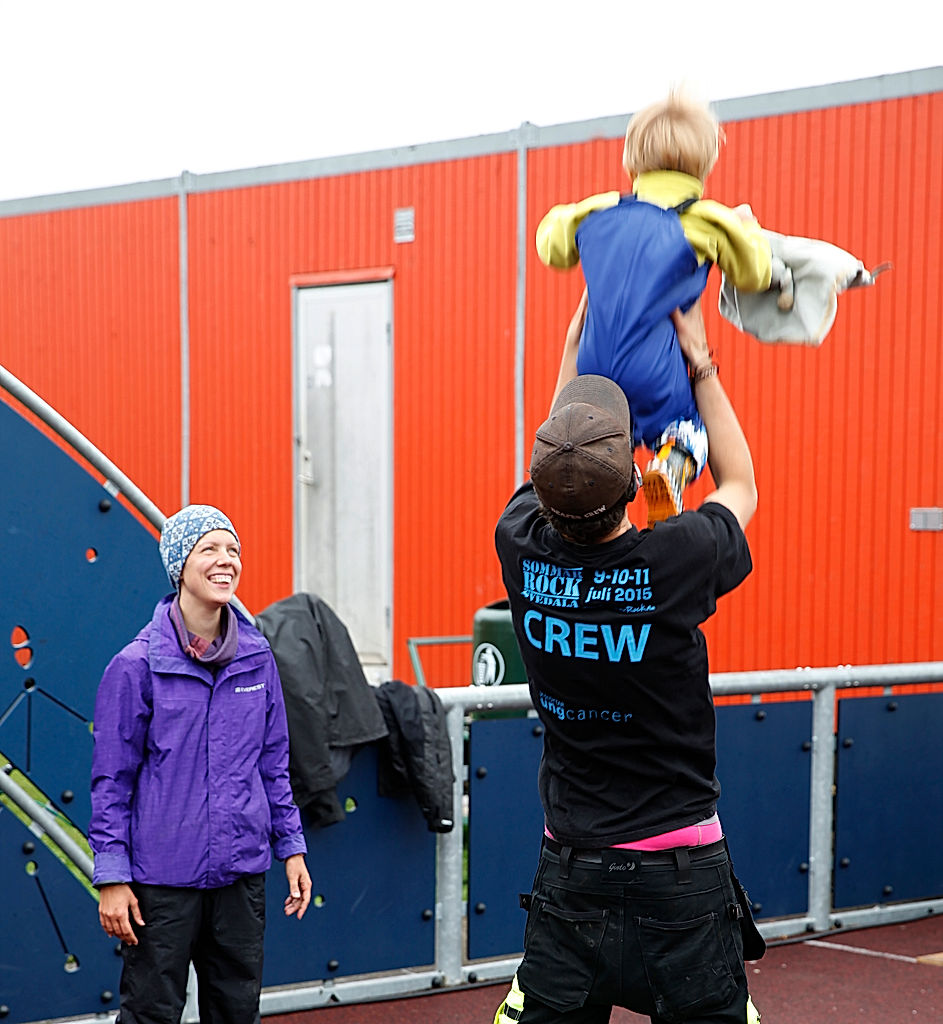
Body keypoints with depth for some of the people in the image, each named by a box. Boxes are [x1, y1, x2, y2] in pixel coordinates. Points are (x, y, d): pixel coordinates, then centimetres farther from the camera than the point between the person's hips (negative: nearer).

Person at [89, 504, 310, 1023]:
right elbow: (112, 780, -4)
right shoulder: (137, 664, -7)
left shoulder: (257, 656, 5)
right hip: (163, 877, -4)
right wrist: (112, 876, -7)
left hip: (242, 872, 4)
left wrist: (291, 846, 11)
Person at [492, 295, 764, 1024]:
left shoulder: (522, 551, -10)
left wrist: (576, 341, 23)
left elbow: (555, 466, 14)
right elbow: (741, 487, 5)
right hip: (679, 876, -3)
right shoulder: (677, 562, -19)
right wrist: (700, 366, 12)